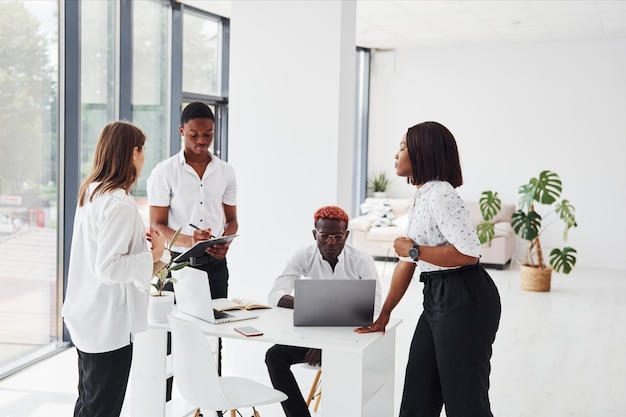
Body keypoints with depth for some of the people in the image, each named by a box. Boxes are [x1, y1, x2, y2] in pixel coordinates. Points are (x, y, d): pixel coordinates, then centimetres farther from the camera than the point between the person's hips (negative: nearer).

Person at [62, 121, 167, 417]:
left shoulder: (91, 192, 6)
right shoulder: (120, 204, -22)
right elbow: (108, 268, -26)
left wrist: (139, 242, 8)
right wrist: (153, 254, -15)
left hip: (88, 315, 9)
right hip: (108, 323, -9)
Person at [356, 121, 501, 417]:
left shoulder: (440, 194, -16)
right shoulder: (420, 198, 14)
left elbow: (469, 253, -26)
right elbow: (407, 263, 17)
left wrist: (415, 250, -15)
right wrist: (384, 314, 18)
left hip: (466, 300, -10)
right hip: (437, 299, 10)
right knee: (418, 393, 15)